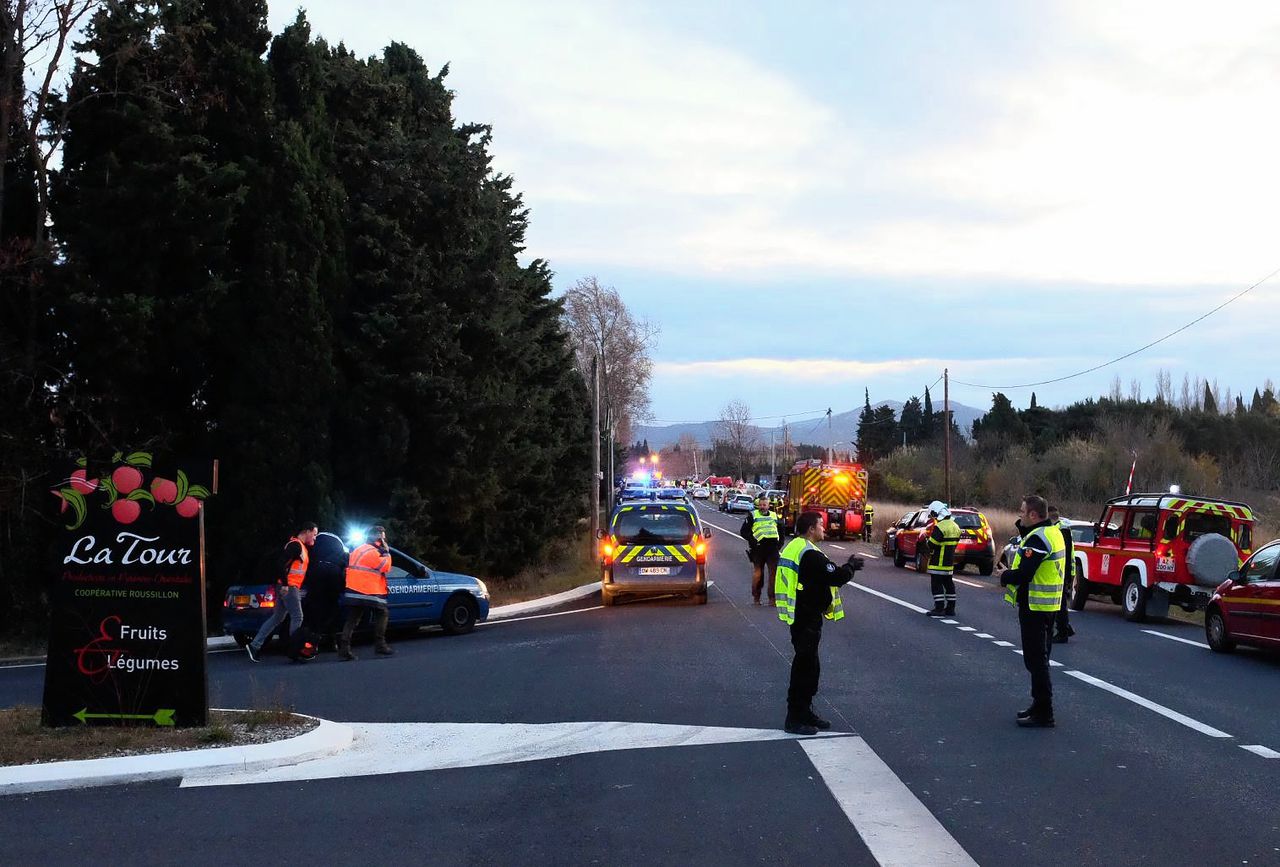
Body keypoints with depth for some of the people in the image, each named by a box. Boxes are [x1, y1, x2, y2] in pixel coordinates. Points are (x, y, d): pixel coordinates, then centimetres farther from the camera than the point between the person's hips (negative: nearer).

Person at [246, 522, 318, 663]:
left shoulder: (302, 546, 21)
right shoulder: (295, 545, -12)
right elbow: (283, 563, -21)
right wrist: (285, 584, -23)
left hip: (290, 587, 10)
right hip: (288, 587, -10)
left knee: (276, 618, 10)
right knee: (297, 617, -7)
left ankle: (254, 646, 10)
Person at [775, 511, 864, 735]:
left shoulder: (794, 547, 12)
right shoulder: (810, 555, -21)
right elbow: (837, 577, -24)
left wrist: (847, 567, 11)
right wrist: (851, 565, -6)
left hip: (799, 615, 11)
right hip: (806, 620, -11)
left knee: (808, 666, 18)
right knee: (805, 667, -3)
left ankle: (804, 712, 27)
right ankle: (795, 719, 2)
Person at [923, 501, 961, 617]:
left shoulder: (940, 527, -19)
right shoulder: (955, 526, 11)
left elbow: (932, 545, -20)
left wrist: (927, 541, 1)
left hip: (938, 563, -9)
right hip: (950, 562, 9)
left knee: (936, 585, -5)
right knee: (949, 584, 15)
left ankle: (939, 609, -8)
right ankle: (950, 608, 19)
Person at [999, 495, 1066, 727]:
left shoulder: (1037, 538, -21)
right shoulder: (1053, 532, 12)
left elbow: (1023, 575, -26)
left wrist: (1005, 576, -6)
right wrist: (1023, 527, 2)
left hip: (1034, 608, -10)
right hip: (1049, 606, 10)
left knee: (1036, 660, -6)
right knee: (1040, 659, 19)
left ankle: (1043, 715, -3)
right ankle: (1040, 706, 28)